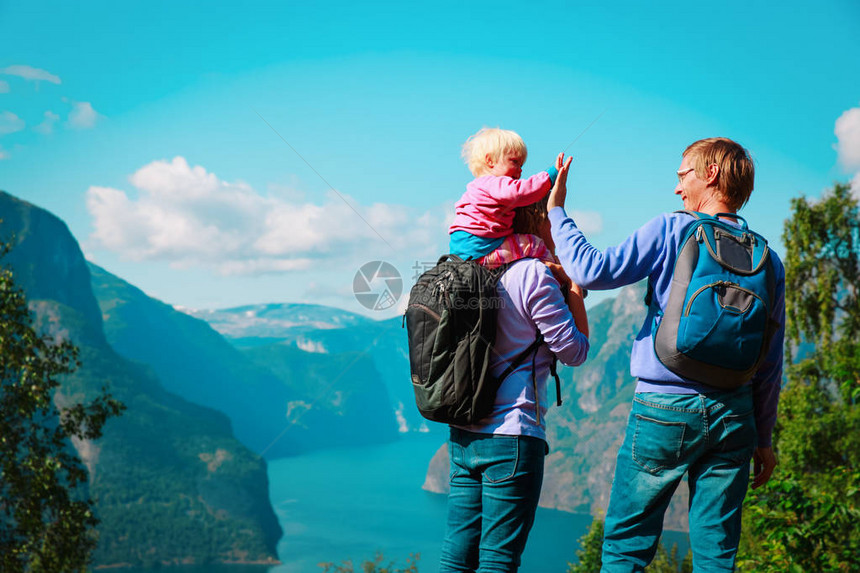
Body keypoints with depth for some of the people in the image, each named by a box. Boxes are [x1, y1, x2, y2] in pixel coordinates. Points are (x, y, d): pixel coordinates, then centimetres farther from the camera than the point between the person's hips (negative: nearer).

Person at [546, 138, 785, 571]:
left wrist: (555, 211, 1)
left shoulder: (671, 231, -6)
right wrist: (763, 438, 18)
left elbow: (591, 270, -12)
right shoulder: (768, 260, 7)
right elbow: (770, 364, 10)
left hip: (664, 409, -4)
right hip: (733, 414, 4)